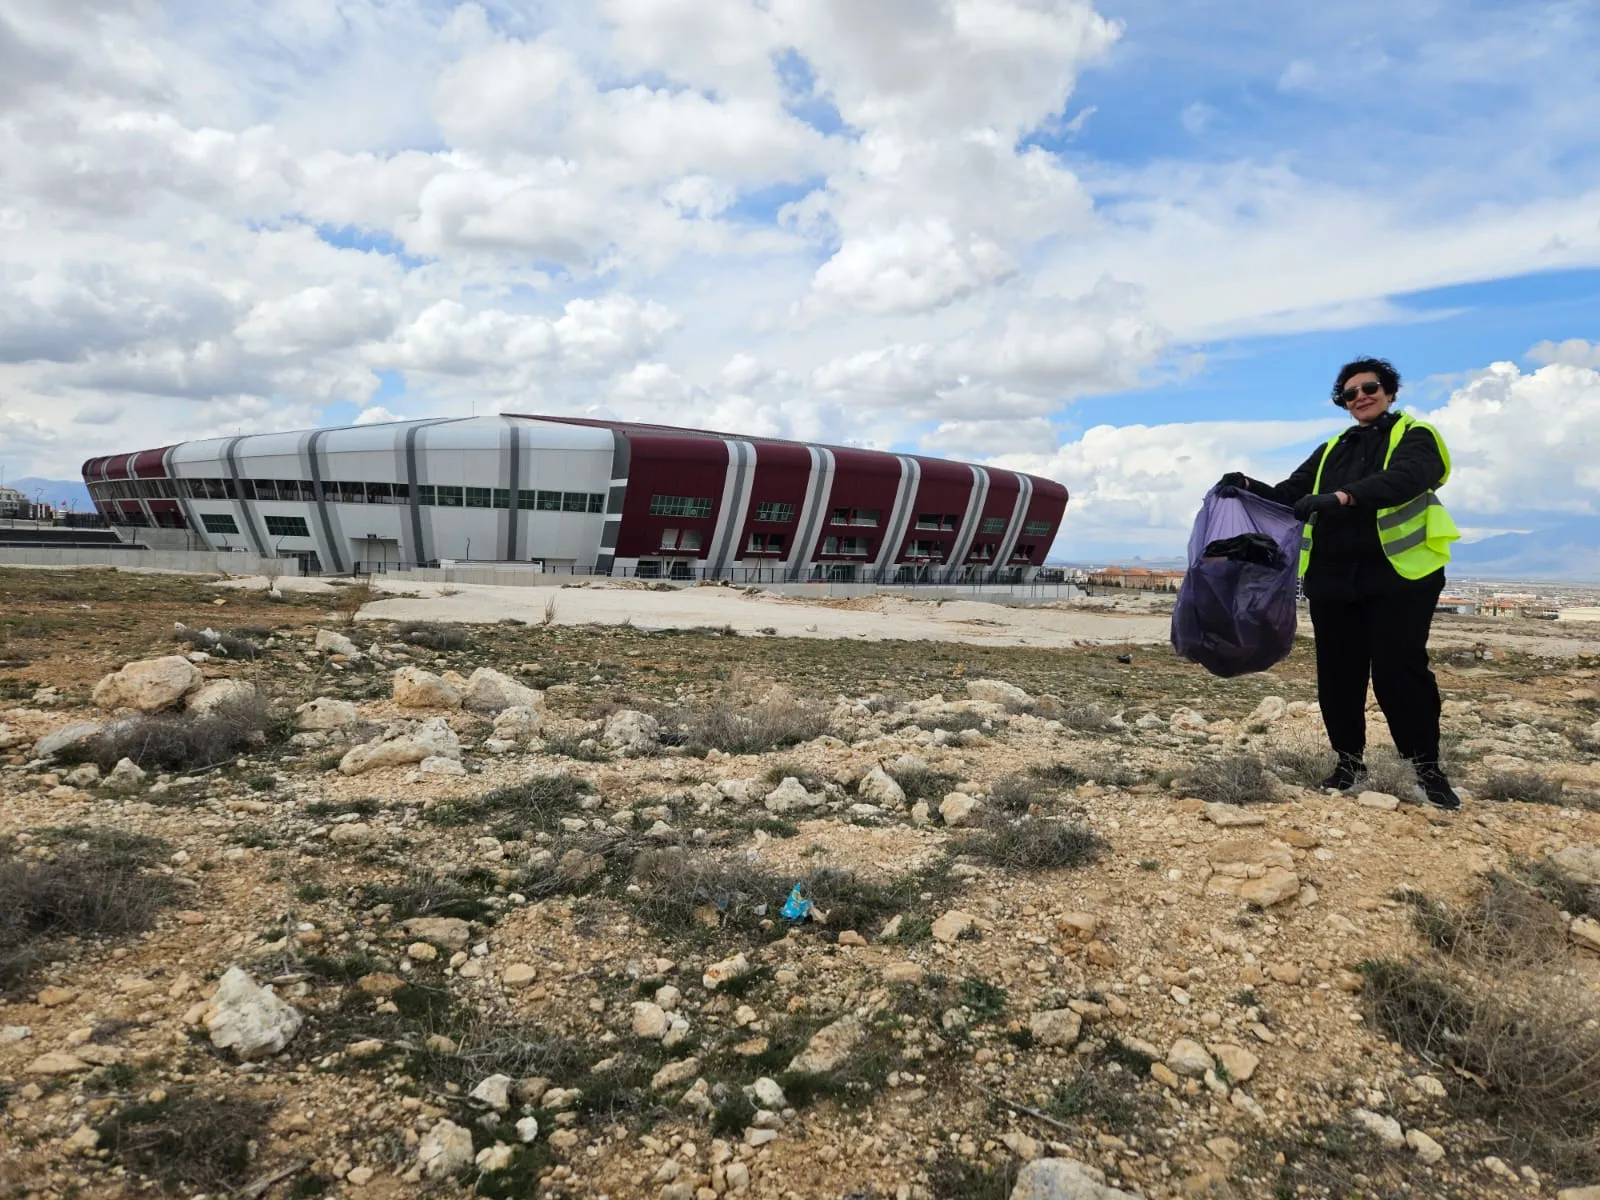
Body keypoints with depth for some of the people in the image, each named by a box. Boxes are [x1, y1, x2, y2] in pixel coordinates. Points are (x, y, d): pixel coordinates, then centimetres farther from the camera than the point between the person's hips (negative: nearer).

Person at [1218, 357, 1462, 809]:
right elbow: (1289, 496, 12)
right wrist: (1250, 487, -8)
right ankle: (1350, 759, 20)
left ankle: (1428, 767, 6)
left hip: (1399, 574, -5)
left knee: (1398, 671, -9)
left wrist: (1342, 497, -34)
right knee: (1338, 673, 6)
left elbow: (1403, 478, -19)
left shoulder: (1414, 436, 3)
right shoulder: (1332, 450, 20)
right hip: (1333, 577, 5)